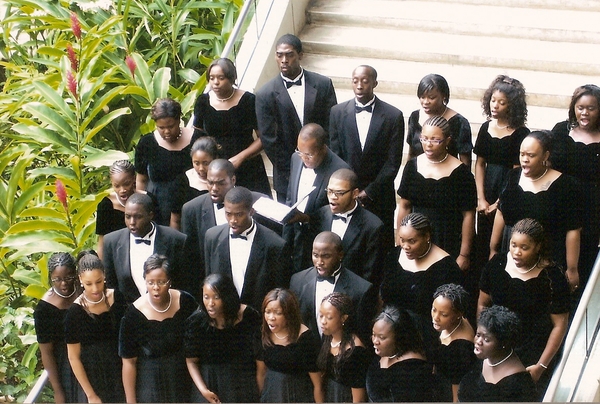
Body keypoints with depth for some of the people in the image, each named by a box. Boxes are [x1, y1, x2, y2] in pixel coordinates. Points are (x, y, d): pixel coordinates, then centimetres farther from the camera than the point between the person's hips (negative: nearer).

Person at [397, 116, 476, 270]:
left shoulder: (460, 172, -10)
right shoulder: (413, 166, 2)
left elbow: (468, 215, -9)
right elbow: (404, 206, 8)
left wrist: (464, 255, -10)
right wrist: (400, 242, 6)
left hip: (449, 246, -3)